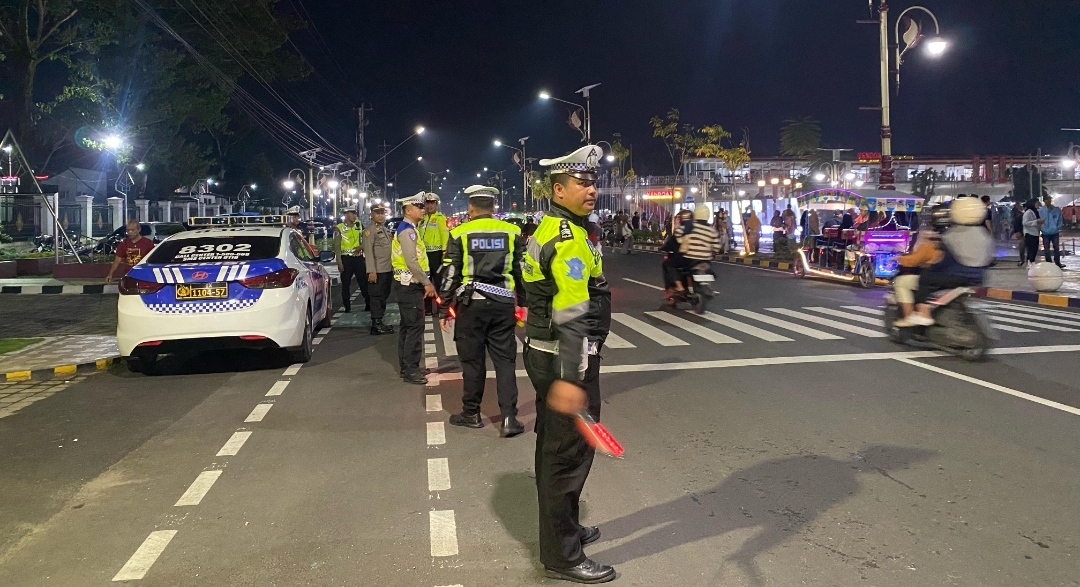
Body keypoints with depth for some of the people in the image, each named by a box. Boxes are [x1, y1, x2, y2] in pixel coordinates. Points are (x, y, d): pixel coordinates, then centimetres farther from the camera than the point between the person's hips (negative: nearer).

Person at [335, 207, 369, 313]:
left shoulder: (359, 225, 8)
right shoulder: (339, 228, -3)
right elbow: (337, 246, -5)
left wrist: (361, 246, -8)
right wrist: (339, 262, -11)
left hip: (358, 257, 3)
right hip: (346, 258, -2)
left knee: (364, 282, 3)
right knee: (345, 284, 3)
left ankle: (368, 305, 10)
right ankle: (347, 307, 11)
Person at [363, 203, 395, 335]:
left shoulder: (386, 229, 17)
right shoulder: (369, 230, -10)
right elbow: (368, 251, -17)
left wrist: (393, 267, 18)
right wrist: (371, 271, -24)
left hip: (388, 270, 9)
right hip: (377, 271, -9)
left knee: (384, 296, 13)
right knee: (377, 297, -5)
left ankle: (380, 322, 22)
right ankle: (376, 325, -2)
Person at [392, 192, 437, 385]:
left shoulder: (407, 229, 17)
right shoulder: (407, 230, -15)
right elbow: (411, 262, -23)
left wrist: (424, 282, 16)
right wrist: (427, 283, -17)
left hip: (409, 285, 11)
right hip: (410, 286, -11)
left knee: (408, 326, 14)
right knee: (415, 326, -8)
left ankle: (406, 367, 21)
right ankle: (410, 370, -5)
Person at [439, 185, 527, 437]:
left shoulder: (459, 234, -2)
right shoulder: (512, 232, 5)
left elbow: (450, 275, -2)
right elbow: (522, 272, 8)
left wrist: (443, 310, 6)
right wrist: (524, 305, 16)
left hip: (471, 305, -2)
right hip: (503, 304, 2)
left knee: (473, 360, 9)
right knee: (505, 360, 5)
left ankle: (471, 414, 20)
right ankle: (509, 418, -1)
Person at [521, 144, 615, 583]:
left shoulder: (551, 229, 12)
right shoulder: (568, 238, -20)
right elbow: (573, 316, -30)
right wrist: (569, 378, -36)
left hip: (546, 352, 11)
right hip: (564, 359, -11)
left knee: (555, 447, 21)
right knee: (568, 452, -1)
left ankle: (562, 528, 39)